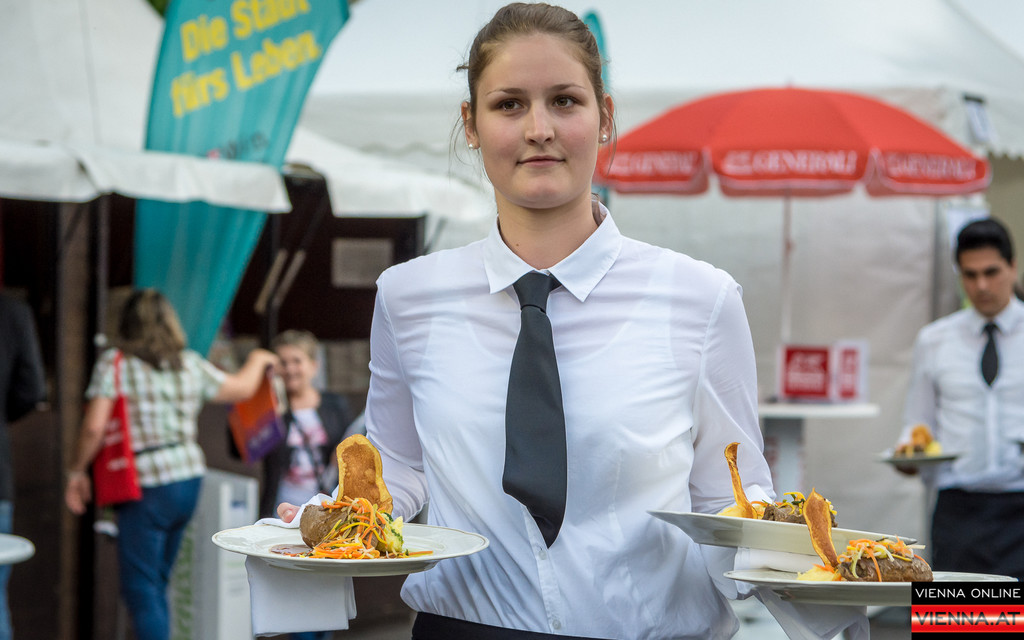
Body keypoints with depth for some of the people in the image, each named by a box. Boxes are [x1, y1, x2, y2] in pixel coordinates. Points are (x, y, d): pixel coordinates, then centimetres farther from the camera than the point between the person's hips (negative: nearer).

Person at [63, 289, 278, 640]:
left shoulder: (114, 364, -8)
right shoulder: (190, 364, 7)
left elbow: (93, 427, -16)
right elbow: (241, 388, 22)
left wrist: (77, 471, -1)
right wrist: (258, 360, 42)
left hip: (146, 488, -6)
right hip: (189, 479, 6)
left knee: (140, 588, -2)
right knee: (156, 583, 18)